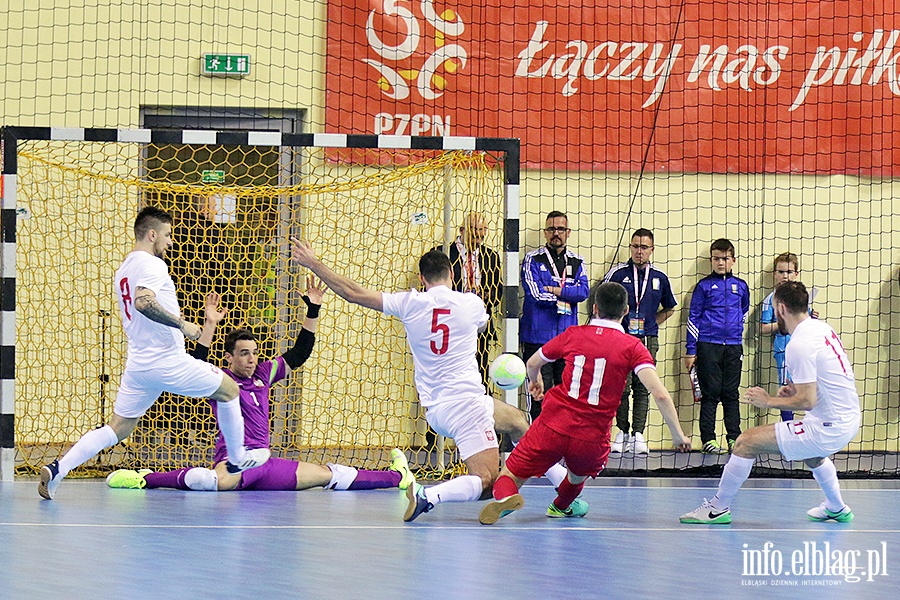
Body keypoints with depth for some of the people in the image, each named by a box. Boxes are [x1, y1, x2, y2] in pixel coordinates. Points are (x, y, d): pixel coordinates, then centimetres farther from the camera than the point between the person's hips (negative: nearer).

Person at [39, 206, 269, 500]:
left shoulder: (123, 270, 17)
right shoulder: (152, 264, -13)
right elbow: (143, 302, -30)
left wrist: (174, 319, 26)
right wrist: (181, 324, -25)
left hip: (137, 363, 8)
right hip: (168, 362, -8)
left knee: (117, 428, 8)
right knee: (229, 390, 12)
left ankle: (57, 468, -7)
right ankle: (236, 459, 23)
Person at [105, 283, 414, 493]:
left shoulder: (263, 374, 14)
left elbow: (299, 354, 19)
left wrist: (313, 310, 12)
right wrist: (209, 326, -30)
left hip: (265, 463, 7)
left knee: (331, 475, 11)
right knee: (212, 480, -44)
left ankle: (398, 477, 23)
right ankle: (145, 479, -43)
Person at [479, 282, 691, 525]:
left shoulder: (572, 335, 6)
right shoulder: (632, 347, -2)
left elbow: (532, 363, 22)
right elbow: (660, 394, -13)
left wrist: (534, 381, 45)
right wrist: (677, 434, -7)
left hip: (552, 426, 0)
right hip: (592, 439, 0)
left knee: (510, 475, 11)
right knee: (579, 473, 35)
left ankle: (505, 496, -21)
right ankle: (561, 506, 59)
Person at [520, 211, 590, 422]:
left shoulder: (577, 262, 14)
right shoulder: (533, 259, 2)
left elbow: (584, 291, -1)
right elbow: (535, 292, -11)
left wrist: (557, 290, -13)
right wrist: (567, 298, -3)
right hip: (538, 336, -4)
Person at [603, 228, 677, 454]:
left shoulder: (659, 278, 9)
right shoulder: (618, 274, 1)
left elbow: (669, 308, 22)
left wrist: (651, 324, 11)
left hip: (648, 340, 2)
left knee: (642, 389, 1)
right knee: (622, 387, -4)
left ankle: (638, 434, 4)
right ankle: (622, 432, 6)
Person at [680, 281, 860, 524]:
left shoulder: (799, 345, -20)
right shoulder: (822, 327, 8)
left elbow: (807, 402, -22)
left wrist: (769, 401, -9)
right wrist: (798, 388, 14)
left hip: (828, 428, -10)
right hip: (849, 418, 10)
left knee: (746, 442, -8)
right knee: (811, 453, 43)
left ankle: (718, 508, 3)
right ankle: (836, 509, 57)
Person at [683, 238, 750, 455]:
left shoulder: (741, 286, 10)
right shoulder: (704, 286, 2)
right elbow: (693, 318, 4)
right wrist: (691, 351, 1)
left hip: (733, 347, 2)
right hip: (708, 346, -2)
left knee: (731, 394, 6)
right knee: (710, 394, -2)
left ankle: (734, 438, 10)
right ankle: (708, 439, 1)